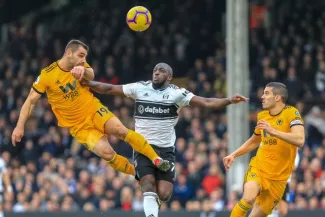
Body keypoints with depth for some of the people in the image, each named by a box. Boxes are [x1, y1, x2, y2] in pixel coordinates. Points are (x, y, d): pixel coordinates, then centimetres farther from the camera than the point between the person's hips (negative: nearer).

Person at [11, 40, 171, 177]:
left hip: (94, 110, 2)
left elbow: (91, 75, -25)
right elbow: (31, 101, -7)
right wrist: (19, 127, -18)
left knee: (120, 130, -26)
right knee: (106, 153, -21)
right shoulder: (47, 75, -11)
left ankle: (156, 160, -22)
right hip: (78, 126, -2)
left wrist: (82, 69, -50)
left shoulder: (80, 66, -1)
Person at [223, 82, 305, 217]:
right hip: (258, 167, 2)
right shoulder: (262, 116, 7)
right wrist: (234, 155, 14)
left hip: (278, 177, -2)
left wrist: (273, 131, -35)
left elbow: (299, 140, -27)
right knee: (248, 198, -28)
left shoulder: (291, 113, -10)